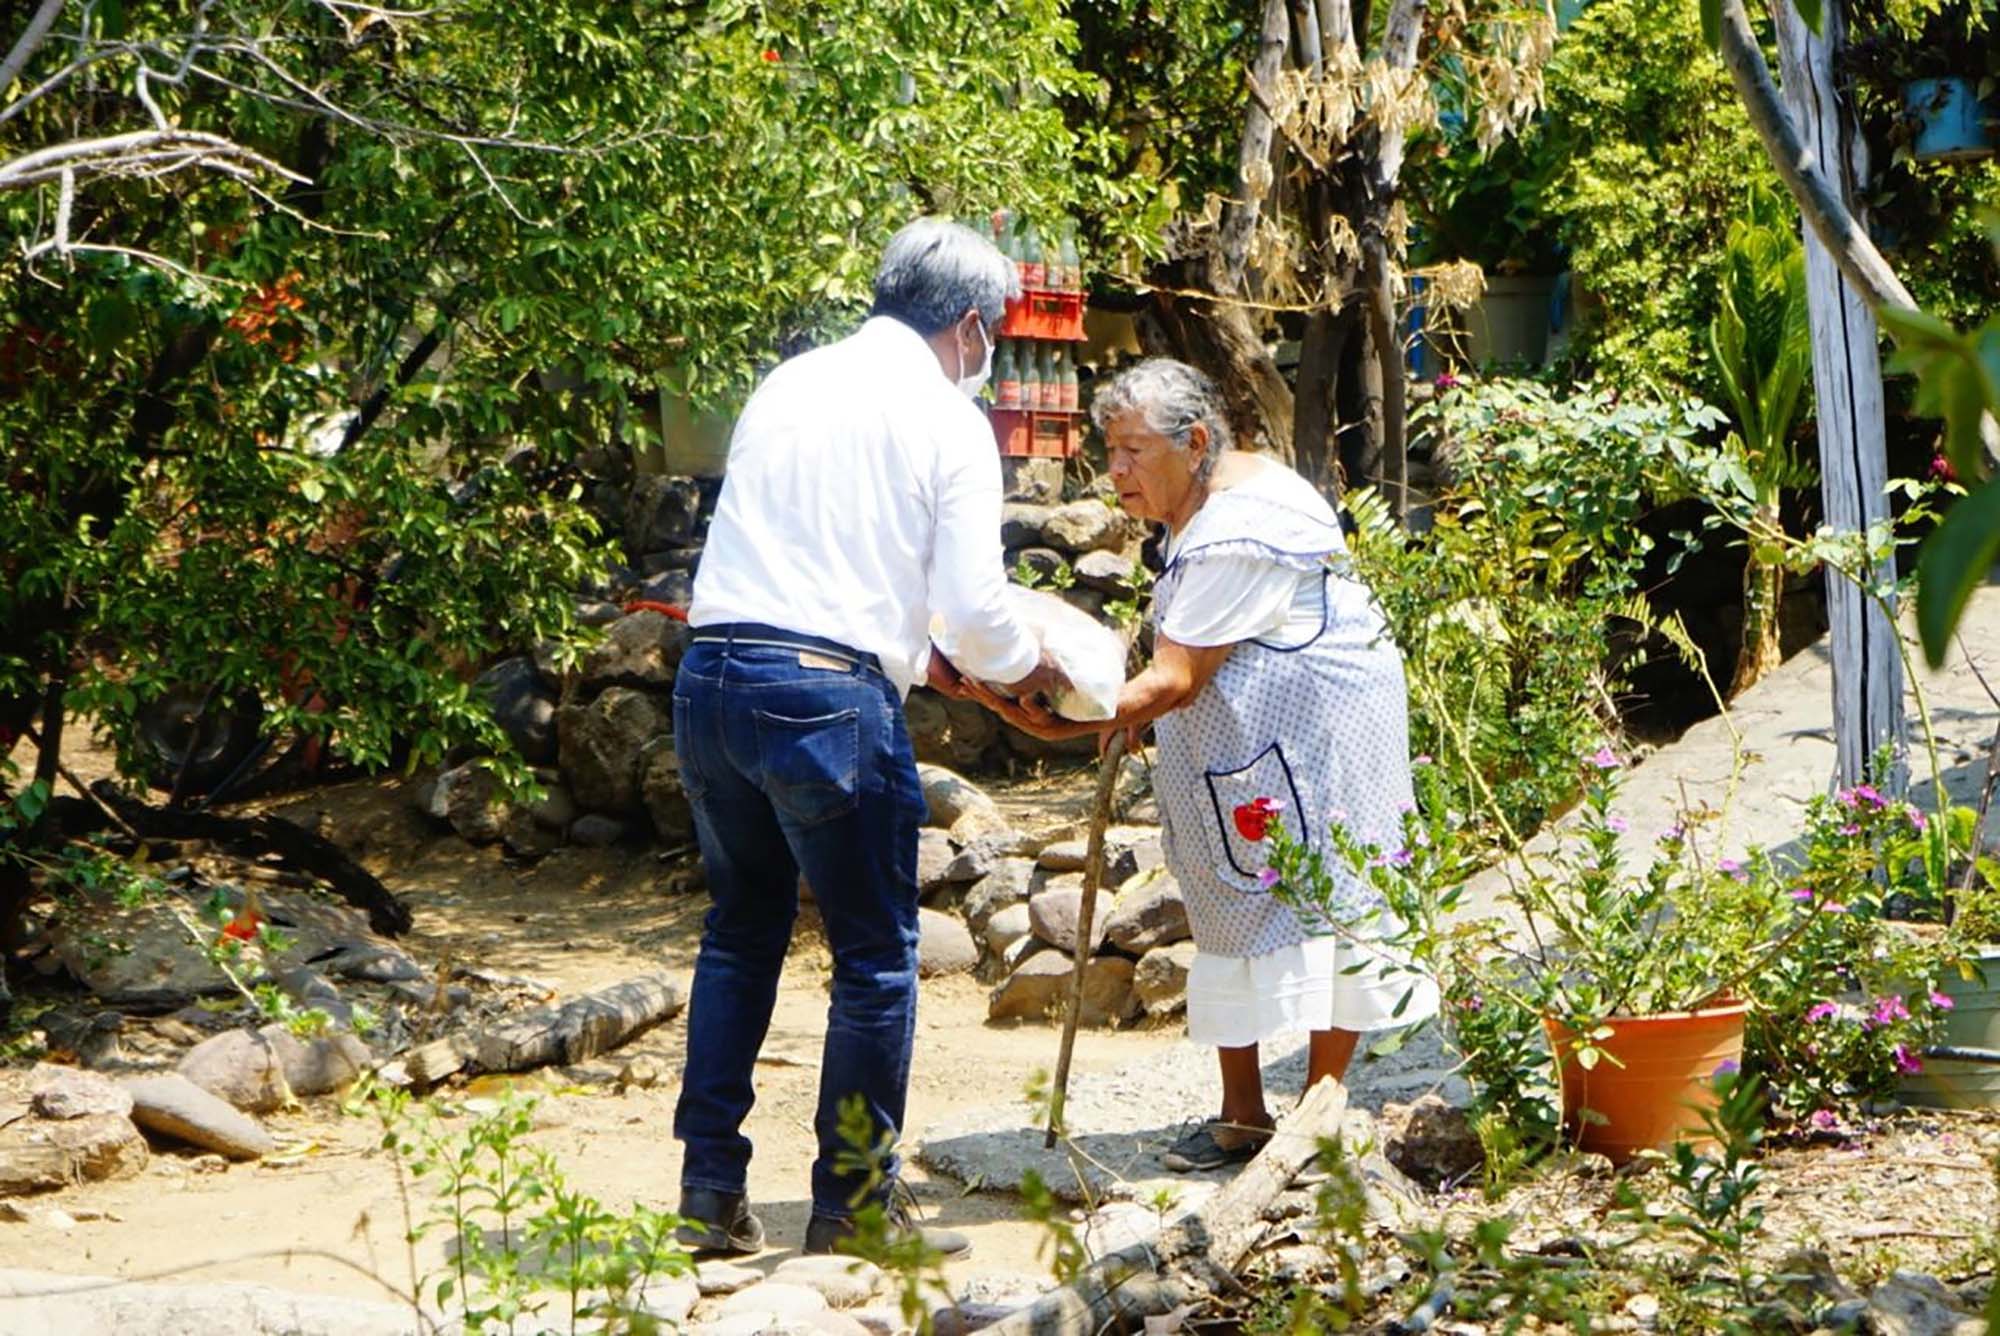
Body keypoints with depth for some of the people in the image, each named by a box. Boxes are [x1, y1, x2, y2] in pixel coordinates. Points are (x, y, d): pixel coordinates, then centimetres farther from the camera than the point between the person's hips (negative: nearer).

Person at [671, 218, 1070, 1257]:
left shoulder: (789, 384, 17)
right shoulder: (946, 418, 0)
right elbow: (974, 601, -6)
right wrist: (1024, 667, 17)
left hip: (712, 674, 6)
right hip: (830, 698, -6)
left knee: (741, 929, 19)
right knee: (875, 956, 7)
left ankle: (711, 1193, 19)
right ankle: (853, 1207, 12)